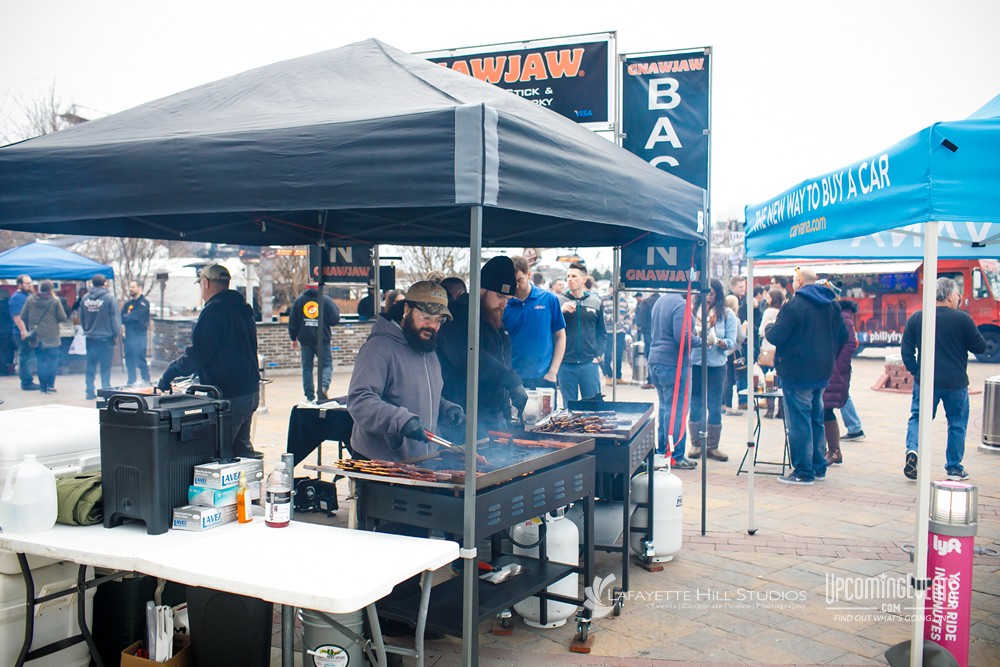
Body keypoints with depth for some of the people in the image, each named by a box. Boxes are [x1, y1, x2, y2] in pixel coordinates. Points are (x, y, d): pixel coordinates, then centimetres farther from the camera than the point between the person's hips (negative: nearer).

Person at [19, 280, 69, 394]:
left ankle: (42, 386, 11)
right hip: (51, 338, -3)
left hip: (36, 337, 3)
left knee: (41, 361, 11)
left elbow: (23, 317, 4)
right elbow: (63, 318, -8)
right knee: (52, 361, 5)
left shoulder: (30, 300, 1)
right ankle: (50, 385, 1)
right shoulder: (55, 301, -9)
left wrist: (29, 328, 19)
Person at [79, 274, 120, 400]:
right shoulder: (109, 298, -11)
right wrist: (116, 334, 1)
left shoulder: (85, 298, 3)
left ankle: (90, 392, 13)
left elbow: (81, 318, 10)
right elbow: (115, 318, -10)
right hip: (106, 337, -4)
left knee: (90, 366, 10)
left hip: (90, 338, 4)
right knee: (105, 367, 1)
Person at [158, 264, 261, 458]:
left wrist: (168, 376, -8)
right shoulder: (242, 309, 15)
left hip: (228, 396, -9)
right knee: (241, 448, 19)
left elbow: (197, 354, -18)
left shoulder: (215, 310, -14)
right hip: (250, 391, 9)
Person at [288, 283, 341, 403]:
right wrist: (337, 310, 12)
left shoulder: (299, 300, 2)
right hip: (322, 340, -2)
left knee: (307, 368, 10)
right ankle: (323, 387, -19)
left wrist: (293, 338, 16)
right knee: (327, 364, 7)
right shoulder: (326, 300, -6)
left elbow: (292, 322, 5)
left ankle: (310, 397, 7)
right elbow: (334, 320, -8)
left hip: (305, 340, 2)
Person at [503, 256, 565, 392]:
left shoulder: (549, 299, 0)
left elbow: (560, 337, 5)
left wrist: (553, 372, -3)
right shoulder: (504, 305, 2)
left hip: (543, 377, -1)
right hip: (512, 378, 1)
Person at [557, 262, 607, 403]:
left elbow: (602, 333, 10)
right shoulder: (559, 301, 2)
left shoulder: (596, 302, 7)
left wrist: (598, 355, 0)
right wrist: (561, 312, -17)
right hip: (566, 364, -1)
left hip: (589, 364, 1)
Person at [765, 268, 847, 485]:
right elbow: (843, 336, 15)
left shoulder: (793, 305, -16)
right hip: (822, 372, 8)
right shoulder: (831, 305, 8)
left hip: (797, 373, -8)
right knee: (816, 420, 17)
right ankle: (819, 467, 24)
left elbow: (775, 337, -17)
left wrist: (768, 328, 4)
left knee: (798, 422, -2)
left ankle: (803, 472, 0)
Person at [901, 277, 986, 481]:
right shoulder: (963, 319, -9)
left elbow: (906, 349, -1)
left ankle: (912, 449, -13)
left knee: (918, 417, 13)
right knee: (957, 423, 13)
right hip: (956, 382, -2)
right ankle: (954, 468, 17)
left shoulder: (916, 318, -1)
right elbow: (980, 348, -1)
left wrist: (914, 371, 9)